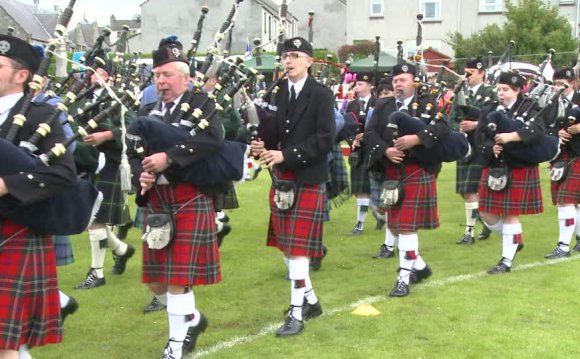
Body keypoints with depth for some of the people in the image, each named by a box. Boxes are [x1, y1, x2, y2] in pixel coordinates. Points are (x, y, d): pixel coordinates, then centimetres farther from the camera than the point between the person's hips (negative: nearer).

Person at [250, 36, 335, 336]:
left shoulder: (321, 95, -8)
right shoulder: (275, 93, 8)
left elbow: (326, 139, -16)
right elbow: (271, 130, 12)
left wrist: (286, 154, -22)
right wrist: (263, 145, -12)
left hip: (308, 180, -6)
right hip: (280, 179, 6)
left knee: (298, 247, -6)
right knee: (285, 245, 13)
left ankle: (296, 314, 2)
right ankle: (311, 300, 30)